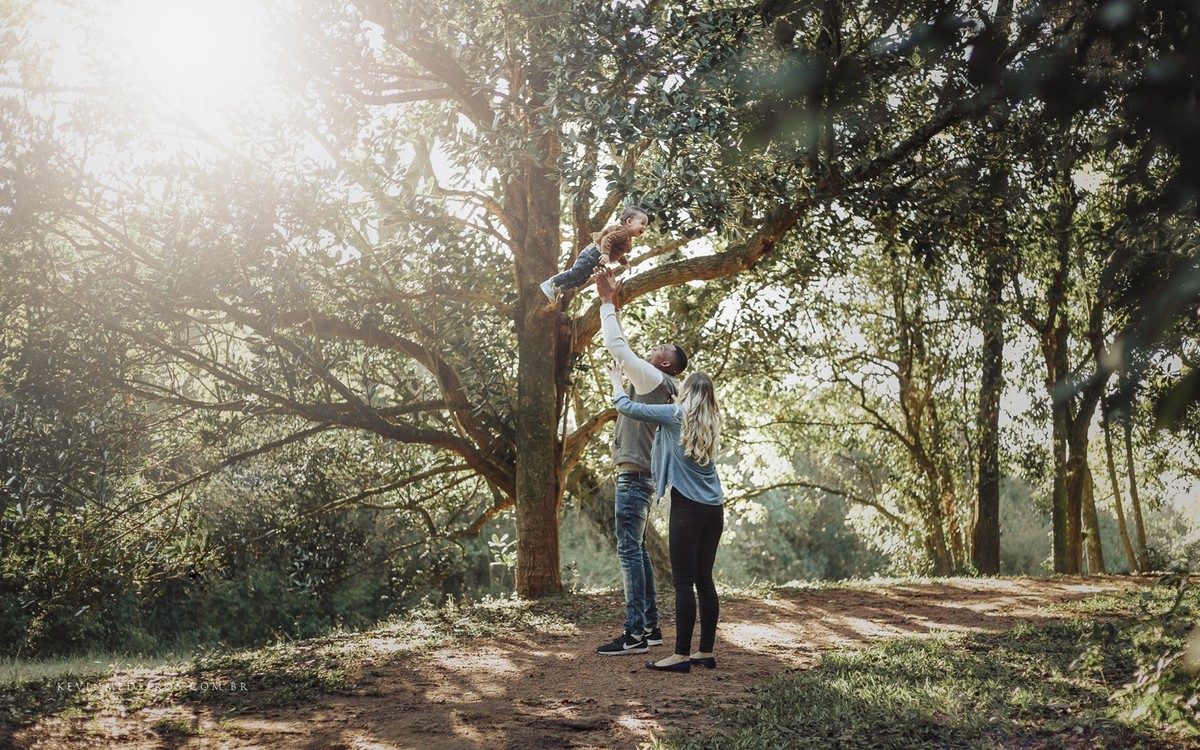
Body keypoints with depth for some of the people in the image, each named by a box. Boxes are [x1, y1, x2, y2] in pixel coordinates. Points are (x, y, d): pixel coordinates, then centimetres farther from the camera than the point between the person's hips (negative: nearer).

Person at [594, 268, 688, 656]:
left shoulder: (655, 379, -8)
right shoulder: (650, 383, 18)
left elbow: (617, 348, -15)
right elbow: (621, 351, 24)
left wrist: (608, 302, -7)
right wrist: (611, 303, 23)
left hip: (635, 475, -10)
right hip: (636, 477, 10)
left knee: (629, 550, -12)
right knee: (637, 551, 11)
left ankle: (634, 633, -14)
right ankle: (650, 626, 14)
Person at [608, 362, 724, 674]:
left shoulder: (676, 414, -5)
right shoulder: (711, 422, 14)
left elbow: (625, 406, 1)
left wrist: (616, 379, 18)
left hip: (688, 506, -7)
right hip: (715, 508, 7)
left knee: (684, 581, -6)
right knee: (704, 579, 10)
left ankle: (681, 655, -6)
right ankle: (706, 651, 13)